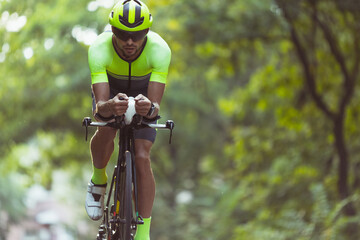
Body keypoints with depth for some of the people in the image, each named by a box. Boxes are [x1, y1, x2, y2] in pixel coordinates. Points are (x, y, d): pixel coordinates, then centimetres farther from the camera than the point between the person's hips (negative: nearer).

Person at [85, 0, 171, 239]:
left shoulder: (160, 50, -38)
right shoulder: (99, 49, -37)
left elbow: (156, 105, -41)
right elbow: (100, 108, -43)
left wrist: (150, 108, -65)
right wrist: (110, 106, -67)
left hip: (144, 92, 0)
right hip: (110, 89, 0)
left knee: (142, 158, -15)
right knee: (106, 130, -31)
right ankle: (98, 180, 2)